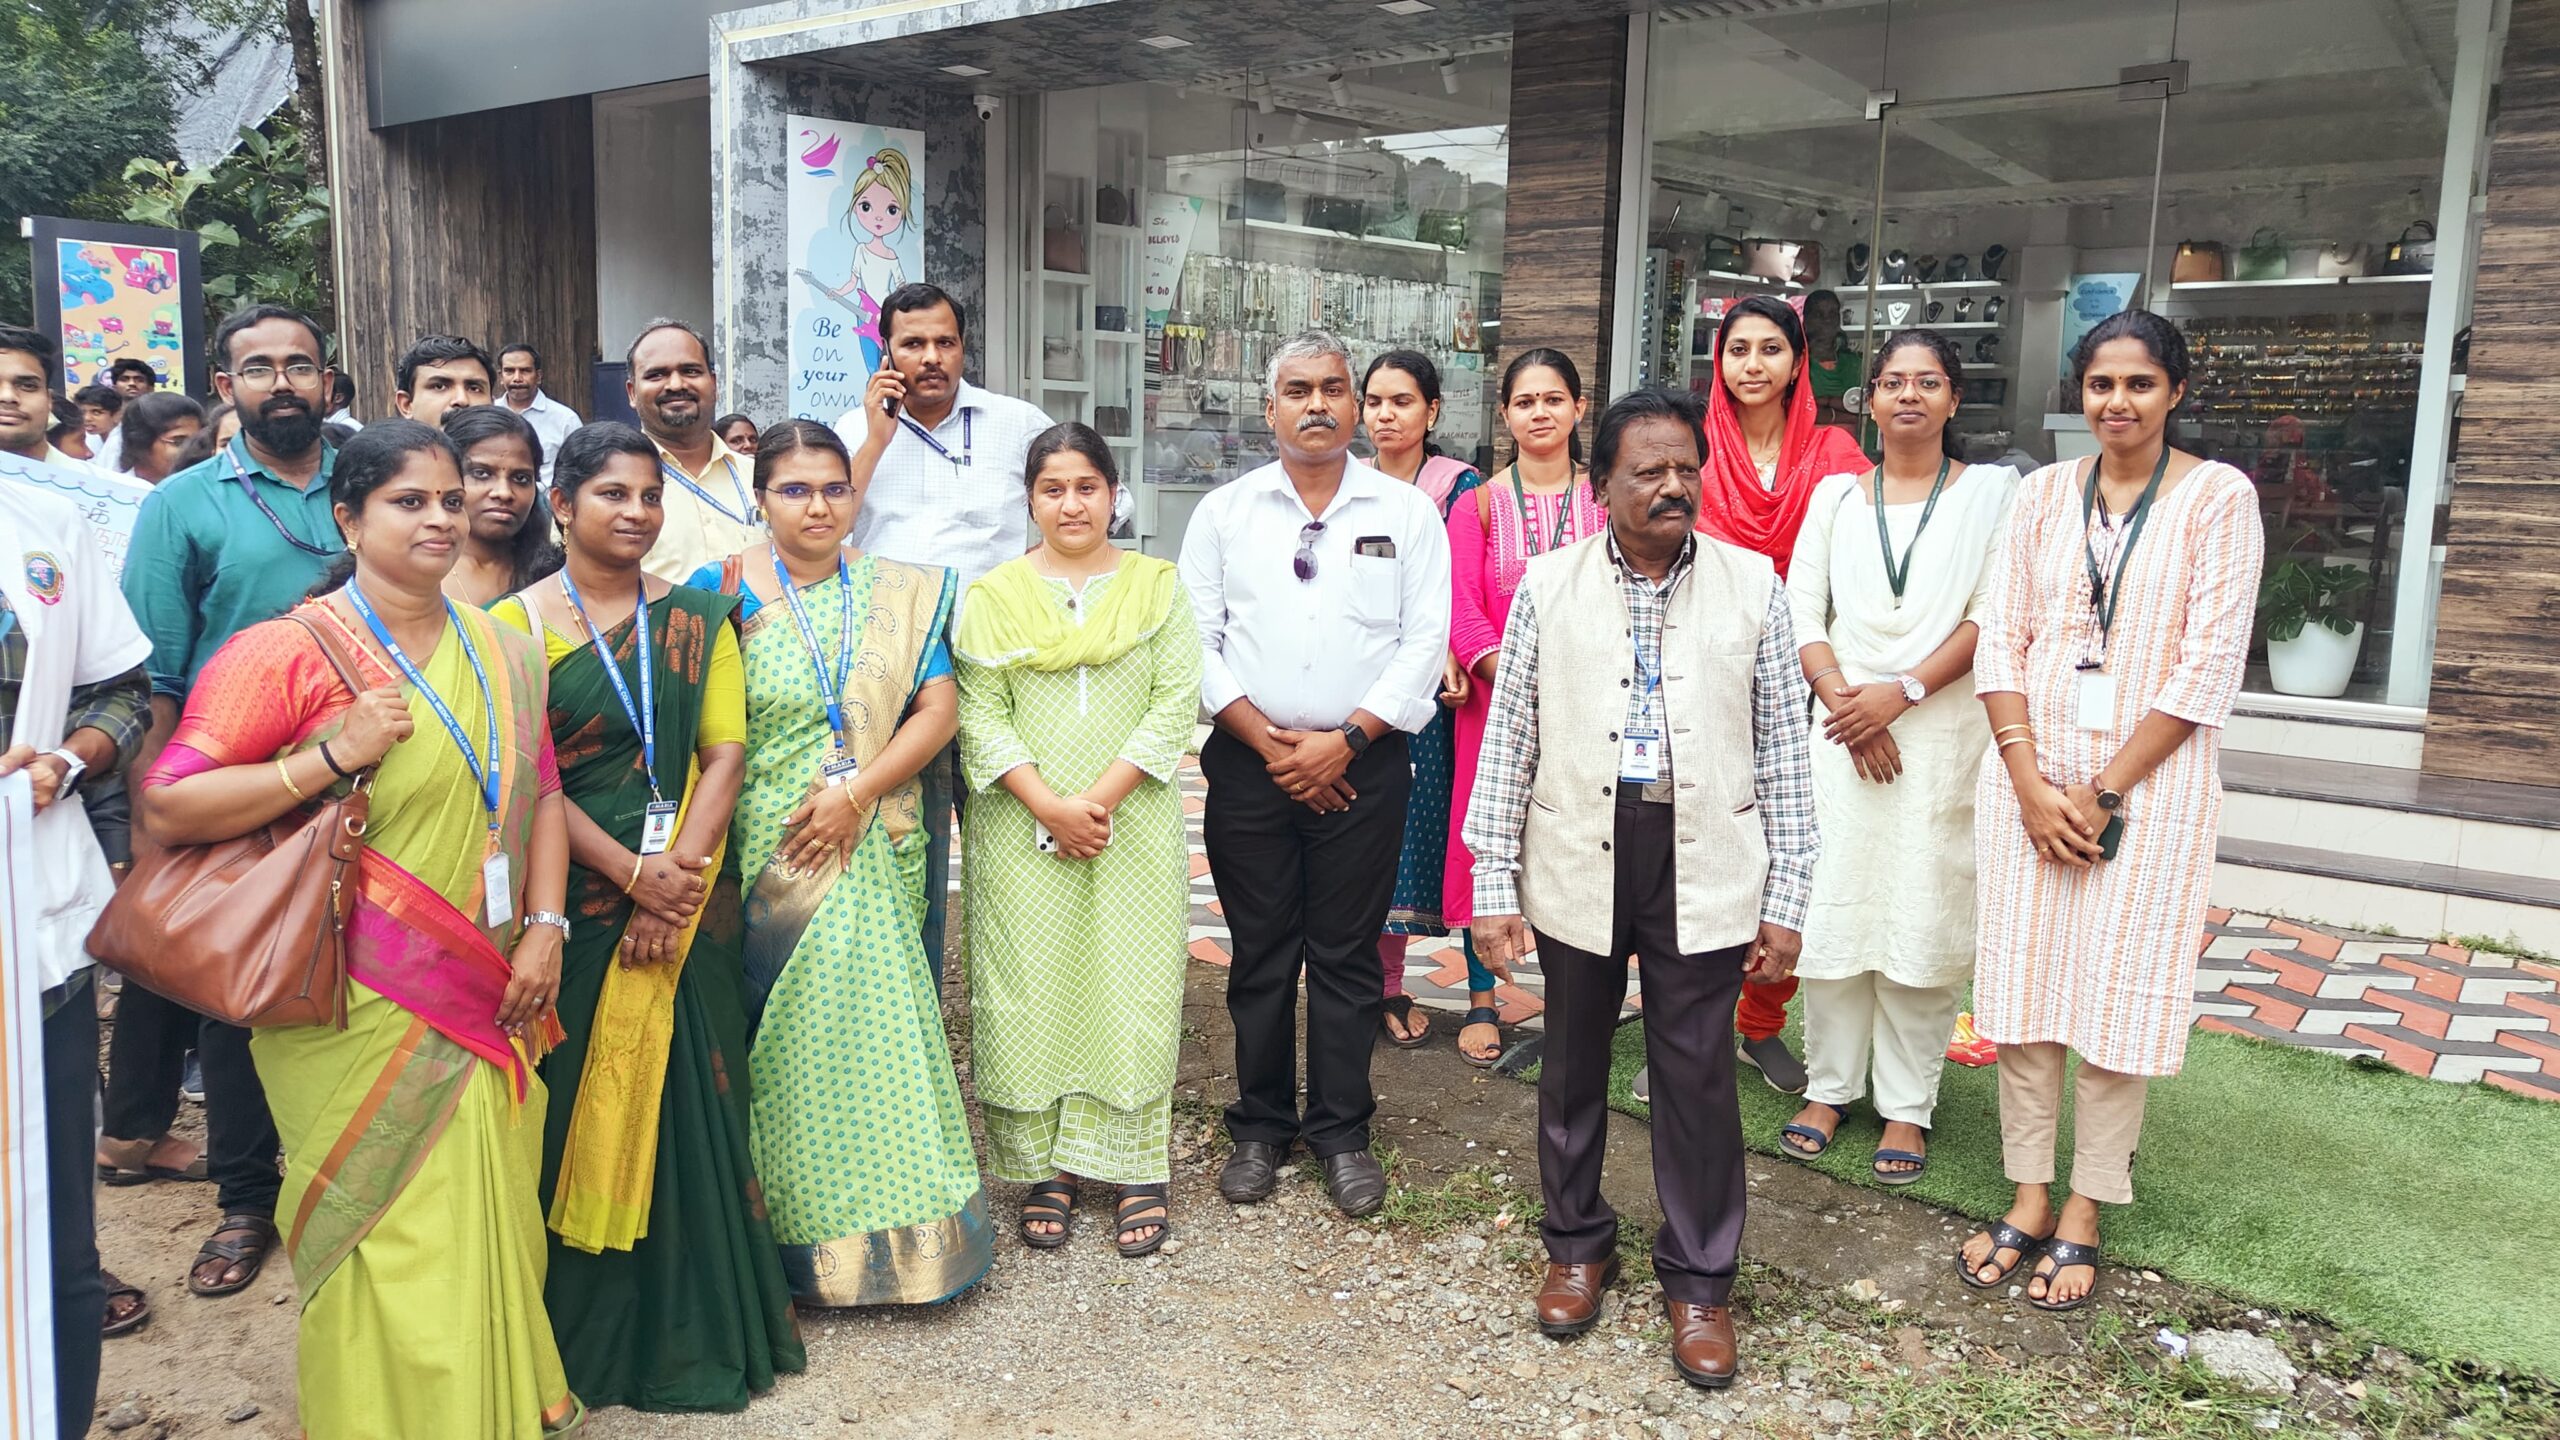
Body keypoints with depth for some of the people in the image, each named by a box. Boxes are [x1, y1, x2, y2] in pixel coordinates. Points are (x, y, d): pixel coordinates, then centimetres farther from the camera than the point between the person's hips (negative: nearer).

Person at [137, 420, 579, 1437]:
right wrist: (331, 756, -20)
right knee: (397, 1249, 1)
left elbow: (541, 792, 12)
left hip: (490, 1003, 5)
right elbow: (167, 809, -11)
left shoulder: (502, 652, 8)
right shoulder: (289, 650, -9)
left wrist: (545, 926, 1)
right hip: (364, 1012, -5)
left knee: (494, 1228, 14)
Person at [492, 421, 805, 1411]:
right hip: (571, 898, -2)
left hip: (685, 901, 2)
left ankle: (693, 1327, 20)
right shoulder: (516, 622, 0)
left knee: (685, 1105, 7)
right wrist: (633, 873, -14)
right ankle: (582, 1327, 21)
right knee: (576, 1106, 5)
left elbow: (725, 753, 0)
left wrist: (677, 874, -13)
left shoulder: (695, 618, 7)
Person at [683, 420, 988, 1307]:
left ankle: (892, 1221, 21)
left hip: (878, 852, 2)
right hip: (769, 856, -2)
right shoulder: (724, 592, -1)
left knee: (875, 1019, 5)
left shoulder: (902, 593, 7)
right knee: (792, 1025, 0)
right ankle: (809, 1236, 16)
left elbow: (938, 710, -1)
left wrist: (857, 790, -12)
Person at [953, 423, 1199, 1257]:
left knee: (1131, 986, 1)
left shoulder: (1157, 586, 7)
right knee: (1032, 990, 2)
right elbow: (980, 713, -1)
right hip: (1023, 827, 1)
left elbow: (1175, 704, -2)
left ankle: (1137, 1170, 11)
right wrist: (1048, 805, -13)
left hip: (1133, 824, 0)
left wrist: (1101, 798, -12)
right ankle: (1045, 1168, 14)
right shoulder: (993, 594, 8)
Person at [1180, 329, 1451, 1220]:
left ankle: (1343, 1132, 18)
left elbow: (1425, 641, -2)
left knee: (1347, 954, 5)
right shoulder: (1226, 511, 7)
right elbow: (1195, 638, 1)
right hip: (1248, 764, 1)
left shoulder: (1406, 512, 4)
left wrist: (1345, 740, -11)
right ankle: (1261, 1127, 21)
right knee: (1260, 953, 8)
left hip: (1362, 764, -1)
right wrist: (1268, 740, -9)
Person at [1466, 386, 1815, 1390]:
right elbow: (1508, 742, 2)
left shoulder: (1752, 584, 1)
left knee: (1698, 1072, 5)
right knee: (1573, 1059, 14)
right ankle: (1578, 1244, 34)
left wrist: (1785, 899, 1)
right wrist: (1495, 887, -1)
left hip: (1703, 866, 0)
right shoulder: (1549, 586, 1)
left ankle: (1699, 1279, 23)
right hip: (1578, 859, 1)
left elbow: (1782, 748, 3)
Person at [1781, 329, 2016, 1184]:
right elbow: (1802, 612, 5)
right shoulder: (1836, 495, 12)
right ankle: (1829, 1086, 16)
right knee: (1831, 910, 2)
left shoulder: (1992, 490, 6)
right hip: (1843, 726, 2)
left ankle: (1907, 1106, 10)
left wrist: (1902, 693, -14)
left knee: (1923, 917, -1)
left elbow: (1995, 614, -4)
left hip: (1944, 732, -2)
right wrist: (1846, 702, -10)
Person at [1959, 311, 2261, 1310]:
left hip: (2148, 776, -3)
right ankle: (2029, 1196, 20)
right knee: (2023, 976, 6)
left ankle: (2084, 1216, 15)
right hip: (2029, 767, 3)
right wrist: (2031, 781, -8)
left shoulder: (2219, 497, -3)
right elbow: (2000, 639, 3)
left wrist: (2105, 791, -11)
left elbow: (2209, 666, -8)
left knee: (2119, 993, 2)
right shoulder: (2045, 493, 7)